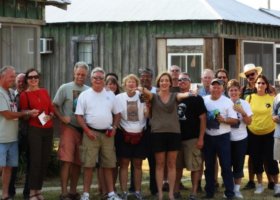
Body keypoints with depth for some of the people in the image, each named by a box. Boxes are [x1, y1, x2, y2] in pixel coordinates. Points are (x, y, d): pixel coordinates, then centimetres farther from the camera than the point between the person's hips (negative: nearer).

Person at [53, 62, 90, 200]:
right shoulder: (65, 88, 0)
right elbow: (54, 106, 0)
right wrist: (62, 118, -15)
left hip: (84, 129, 4)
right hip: (69, 128, -4)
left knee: (77, 162, 8)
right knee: (66, 160, -11)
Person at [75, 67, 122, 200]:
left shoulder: (110, 95, 10)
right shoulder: (84, 95, 1)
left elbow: (117, 113, 15)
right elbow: (79, 115, -2)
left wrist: (114, 127, -1)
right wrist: (87, 130, -12)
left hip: (107, 134, 3)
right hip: (91, 133, -3)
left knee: (108, 165, 7)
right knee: (88, 164, -4)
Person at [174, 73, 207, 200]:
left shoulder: (196, 98, -1)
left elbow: (202, 119, -4)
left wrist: (201, 138, -11)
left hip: (192, 138, -4)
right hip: (176, 137, 4)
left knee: (195, 166, -3)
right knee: (177, 166, 9)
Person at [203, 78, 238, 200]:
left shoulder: (227, 102, -4)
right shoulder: (204, 100, 2)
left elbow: (234, 120, -4)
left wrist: (223, 120, -22)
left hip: (222, 137, -3)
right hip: (208, 137, 3)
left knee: (226, 166, -2)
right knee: (209, 166, 10)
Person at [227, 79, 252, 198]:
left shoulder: (244, 104, 0)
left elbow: (249, 122, -2)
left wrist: (242, 112, -17)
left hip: (240, 139, 0)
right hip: (227, 138, 0)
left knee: (238, 164, 5)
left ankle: (237, 189, 15)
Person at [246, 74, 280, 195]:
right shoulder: (250, 98, 0)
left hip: (269, 133, -2)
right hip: (253, 133, 2)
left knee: (270, 158, 0)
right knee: (256, 159, 9)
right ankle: (259, 184, 21)